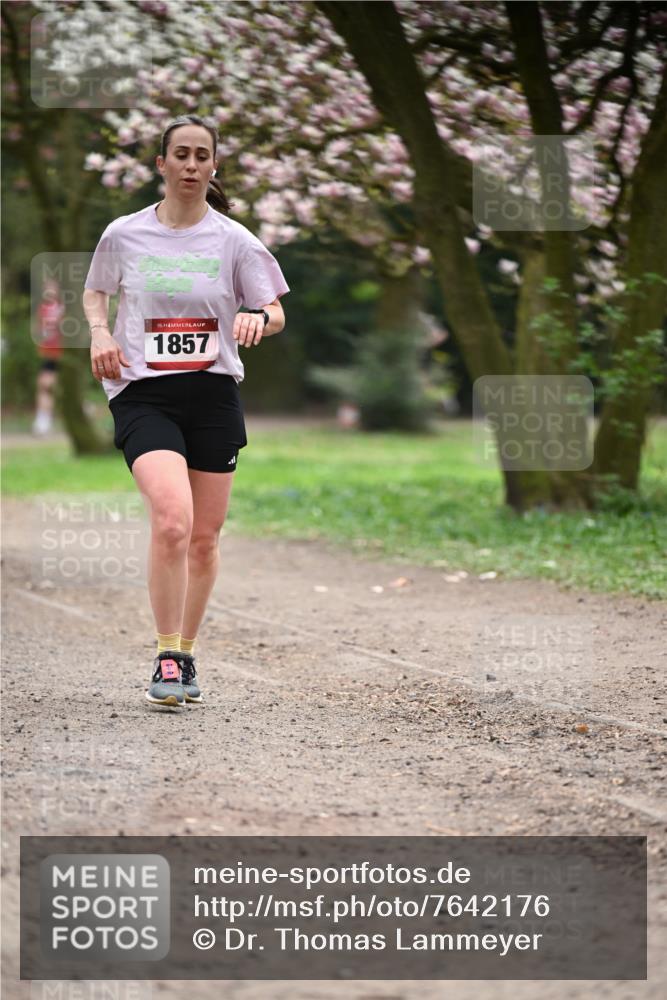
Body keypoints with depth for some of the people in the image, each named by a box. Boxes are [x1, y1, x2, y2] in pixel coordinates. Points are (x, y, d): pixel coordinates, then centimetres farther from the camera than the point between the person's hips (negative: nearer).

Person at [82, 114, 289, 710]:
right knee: (172, 521, -22)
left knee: (205, 538, 7)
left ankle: (186, 653, 27)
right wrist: (100, 332, 0)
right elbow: (95, 292, 20)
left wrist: (259, 318, -18)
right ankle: (167, 659, -12)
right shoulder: (123, 235, 3)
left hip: (214, 393, 2)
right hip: (142, 395, -2)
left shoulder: (234, 240, 2)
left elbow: (276, 314, 5)